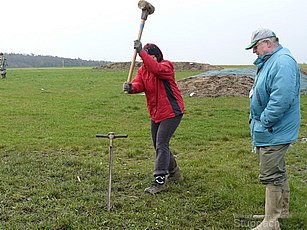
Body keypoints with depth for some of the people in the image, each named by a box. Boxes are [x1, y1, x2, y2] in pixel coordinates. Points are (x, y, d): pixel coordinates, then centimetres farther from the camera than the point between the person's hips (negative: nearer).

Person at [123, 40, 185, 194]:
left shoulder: (166, 66, -12)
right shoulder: (142, 70, 6)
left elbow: (156, 69, -37)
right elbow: (139, 84, -13)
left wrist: (141, 52, -42)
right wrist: (131, 87, -37)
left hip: (171, 112, -8)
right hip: (155, 113, 8)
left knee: (161, 144, -15)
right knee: (158, 145, 16)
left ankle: (160, 180, -10)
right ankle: (174, 172, 36)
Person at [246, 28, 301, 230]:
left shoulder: (283, 62, -20)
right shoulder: (269, 62, 14)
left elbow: (282, 99, -30)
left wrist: (264, 122, -21)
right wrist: (259, 122, 17)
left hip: (274, 133, -11)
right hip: (269, 130, 11)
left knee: (272, 175, -4)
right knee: (278, 172, 21)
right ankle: (282, 210, 35)